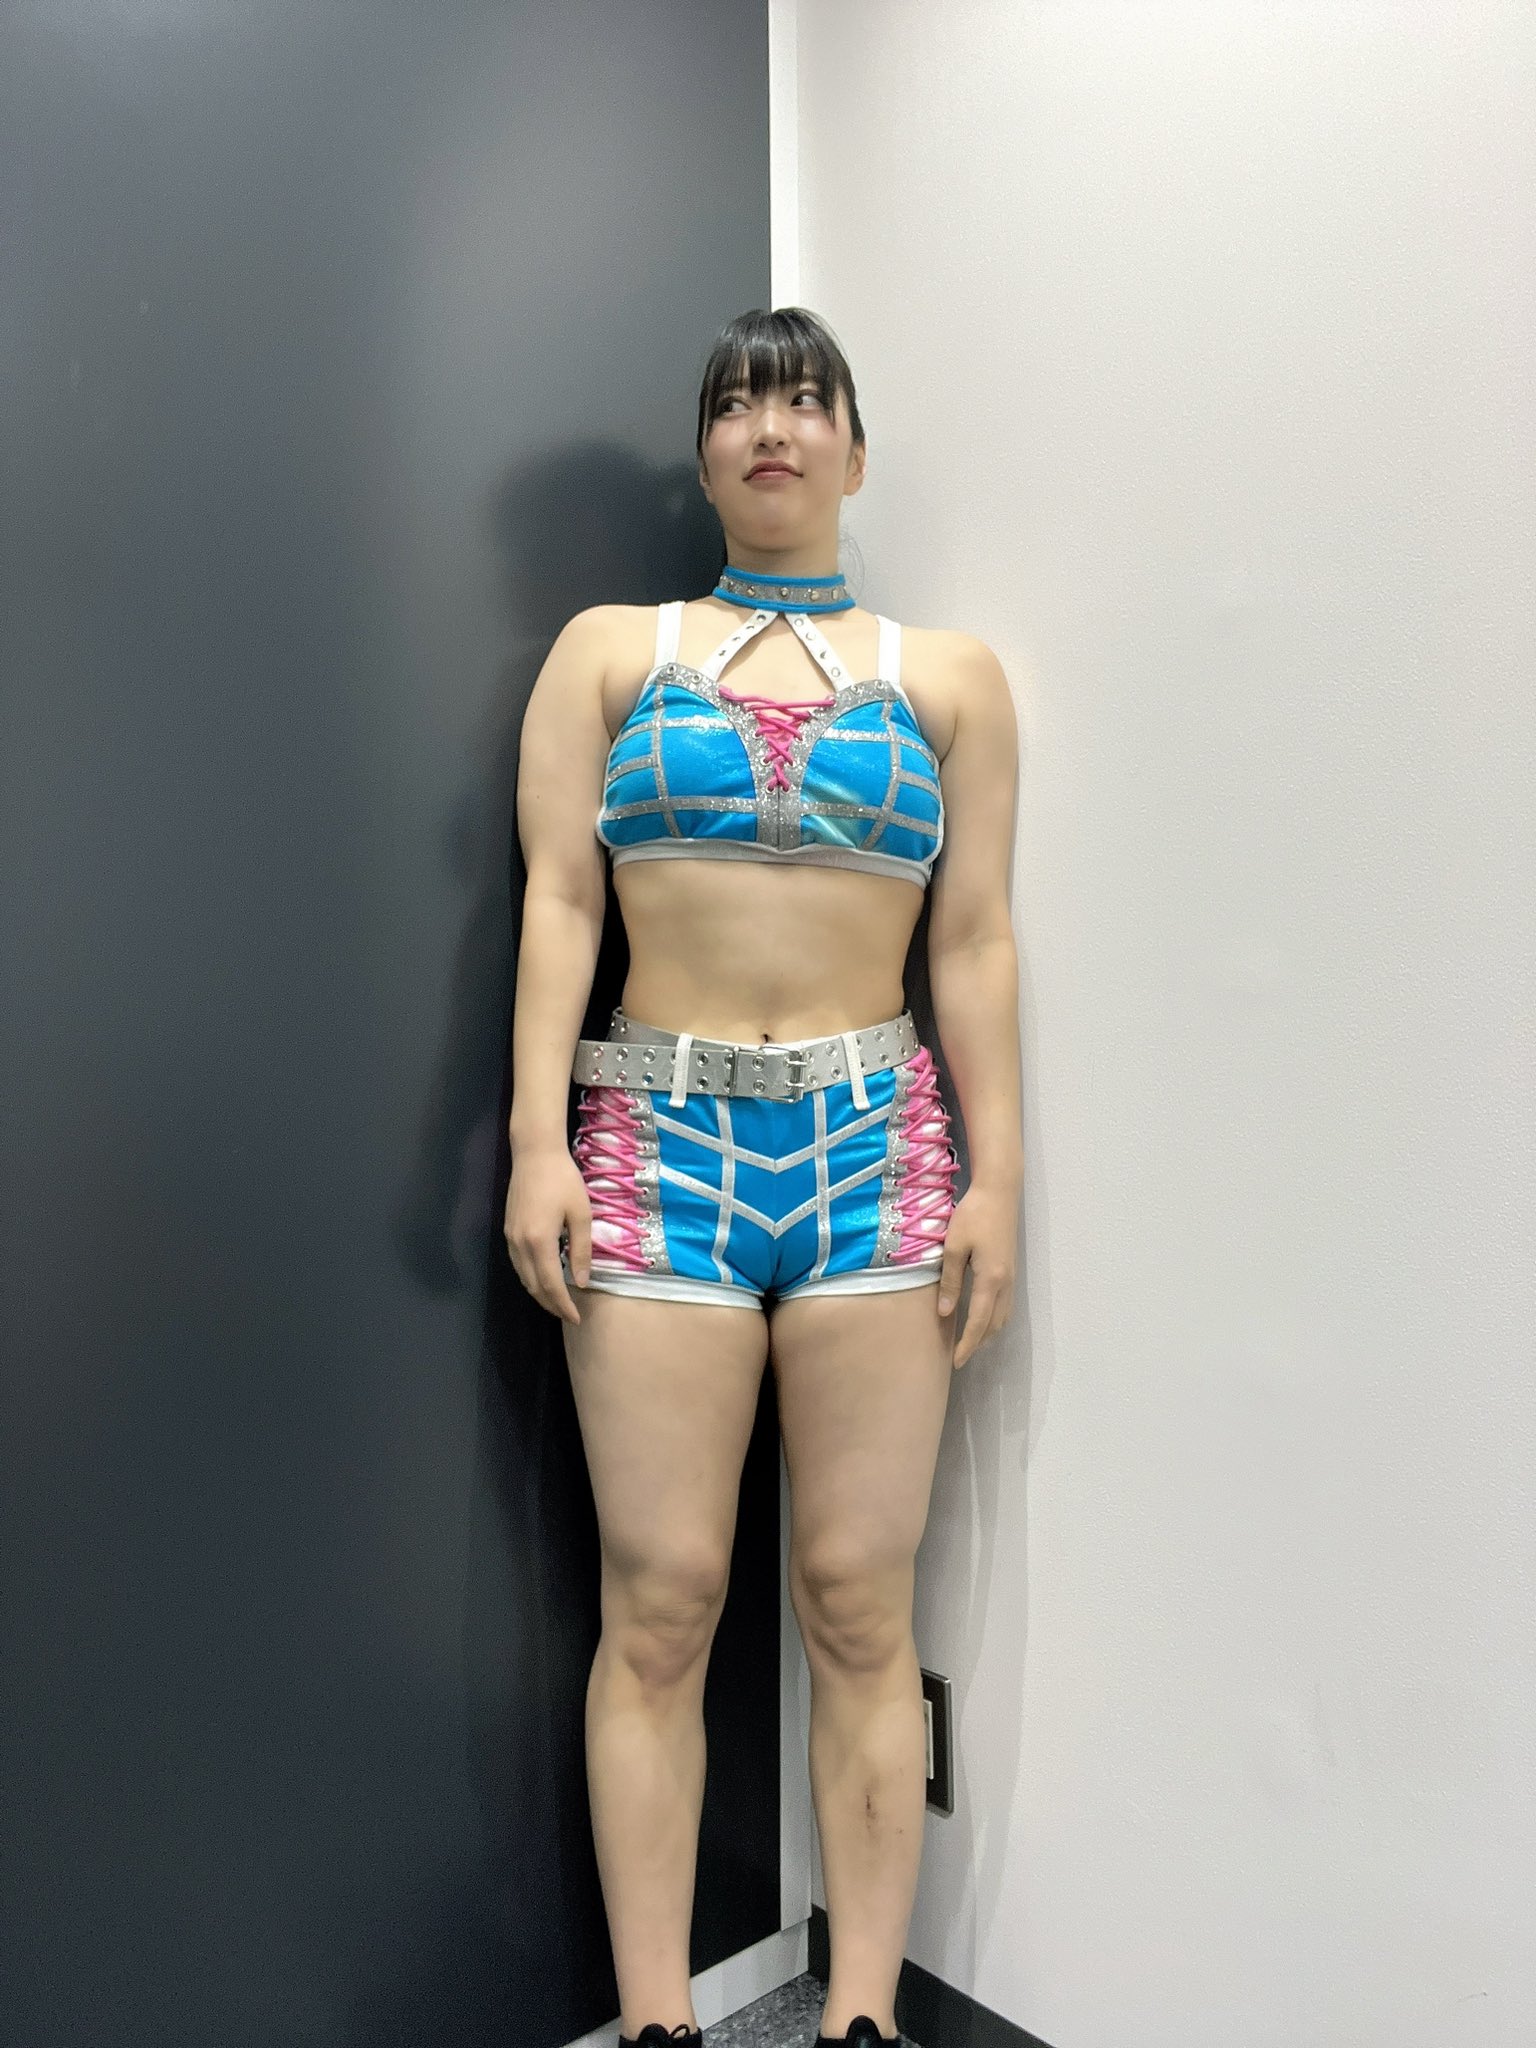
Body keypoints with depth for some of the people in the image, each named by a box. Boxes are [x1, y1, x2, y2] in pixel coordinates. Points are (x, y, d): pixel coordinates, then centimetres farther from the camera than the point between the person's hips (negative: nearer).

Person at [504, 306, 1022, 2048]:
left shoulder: (950, 676, 14)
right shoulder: (609, 650, 13)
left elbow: (975, 943, 8)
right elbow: (557, 902, 3)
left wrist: (996, 1174, 0)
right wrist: (538, 1143, -7)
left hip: (876, 1139, 1)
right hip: (656, 1135, 0)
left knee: (859, 1605, 3)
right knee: (659, 1601, 1)